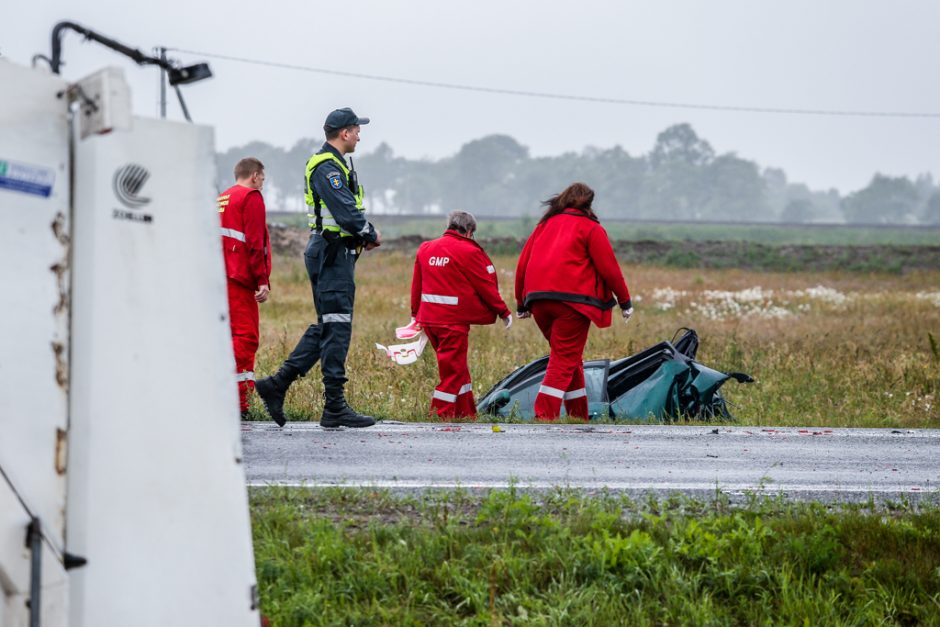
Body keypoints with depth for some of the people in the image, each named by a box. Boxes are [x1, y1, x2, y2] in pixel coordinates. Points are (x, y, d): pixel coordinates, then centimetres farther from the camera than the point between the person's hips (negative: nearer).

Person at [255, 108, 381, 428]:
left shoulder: (334, 165, 20)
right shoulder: (327, 168, -14)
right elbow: (347, 212, -22)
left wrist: (363, 236, 6)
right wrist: (371, 235, -7)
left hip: (335, 254, 11)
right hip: (332, 254, -11)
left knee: (326, 327, 13)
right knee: (336, 328, -8)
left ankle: (277, 384, 12)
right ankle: (335, 408, -5)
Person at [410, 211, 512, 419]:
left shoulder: (425, 249, 10)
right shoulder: (469, 251, -9)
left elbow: (417, 285, 15)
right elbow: (486, 286, -5)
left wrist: (415, 313, 25)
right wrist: (503, 312, 5)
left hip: (428, 317, 7)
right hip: (453, 320, -7)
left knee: (456, 366, 18)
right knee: (454, 370, 1)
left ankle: (467, 412, 24)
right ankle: (442, 415, -1)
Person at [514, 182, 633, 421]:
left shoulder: (545, 225, 21)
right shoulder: (590, 228, 6)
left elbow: (523, 264, 19)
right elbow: (608, 267, 1)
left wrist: (521, 303, 25)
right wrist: (625, 301, 10)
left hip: (539, 301, 6)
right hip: (572, 300, -6)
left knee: (567, 358, 17)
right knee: (565, 360, -5)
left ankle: (579, 417, 20)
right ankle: (544, 417, -18)